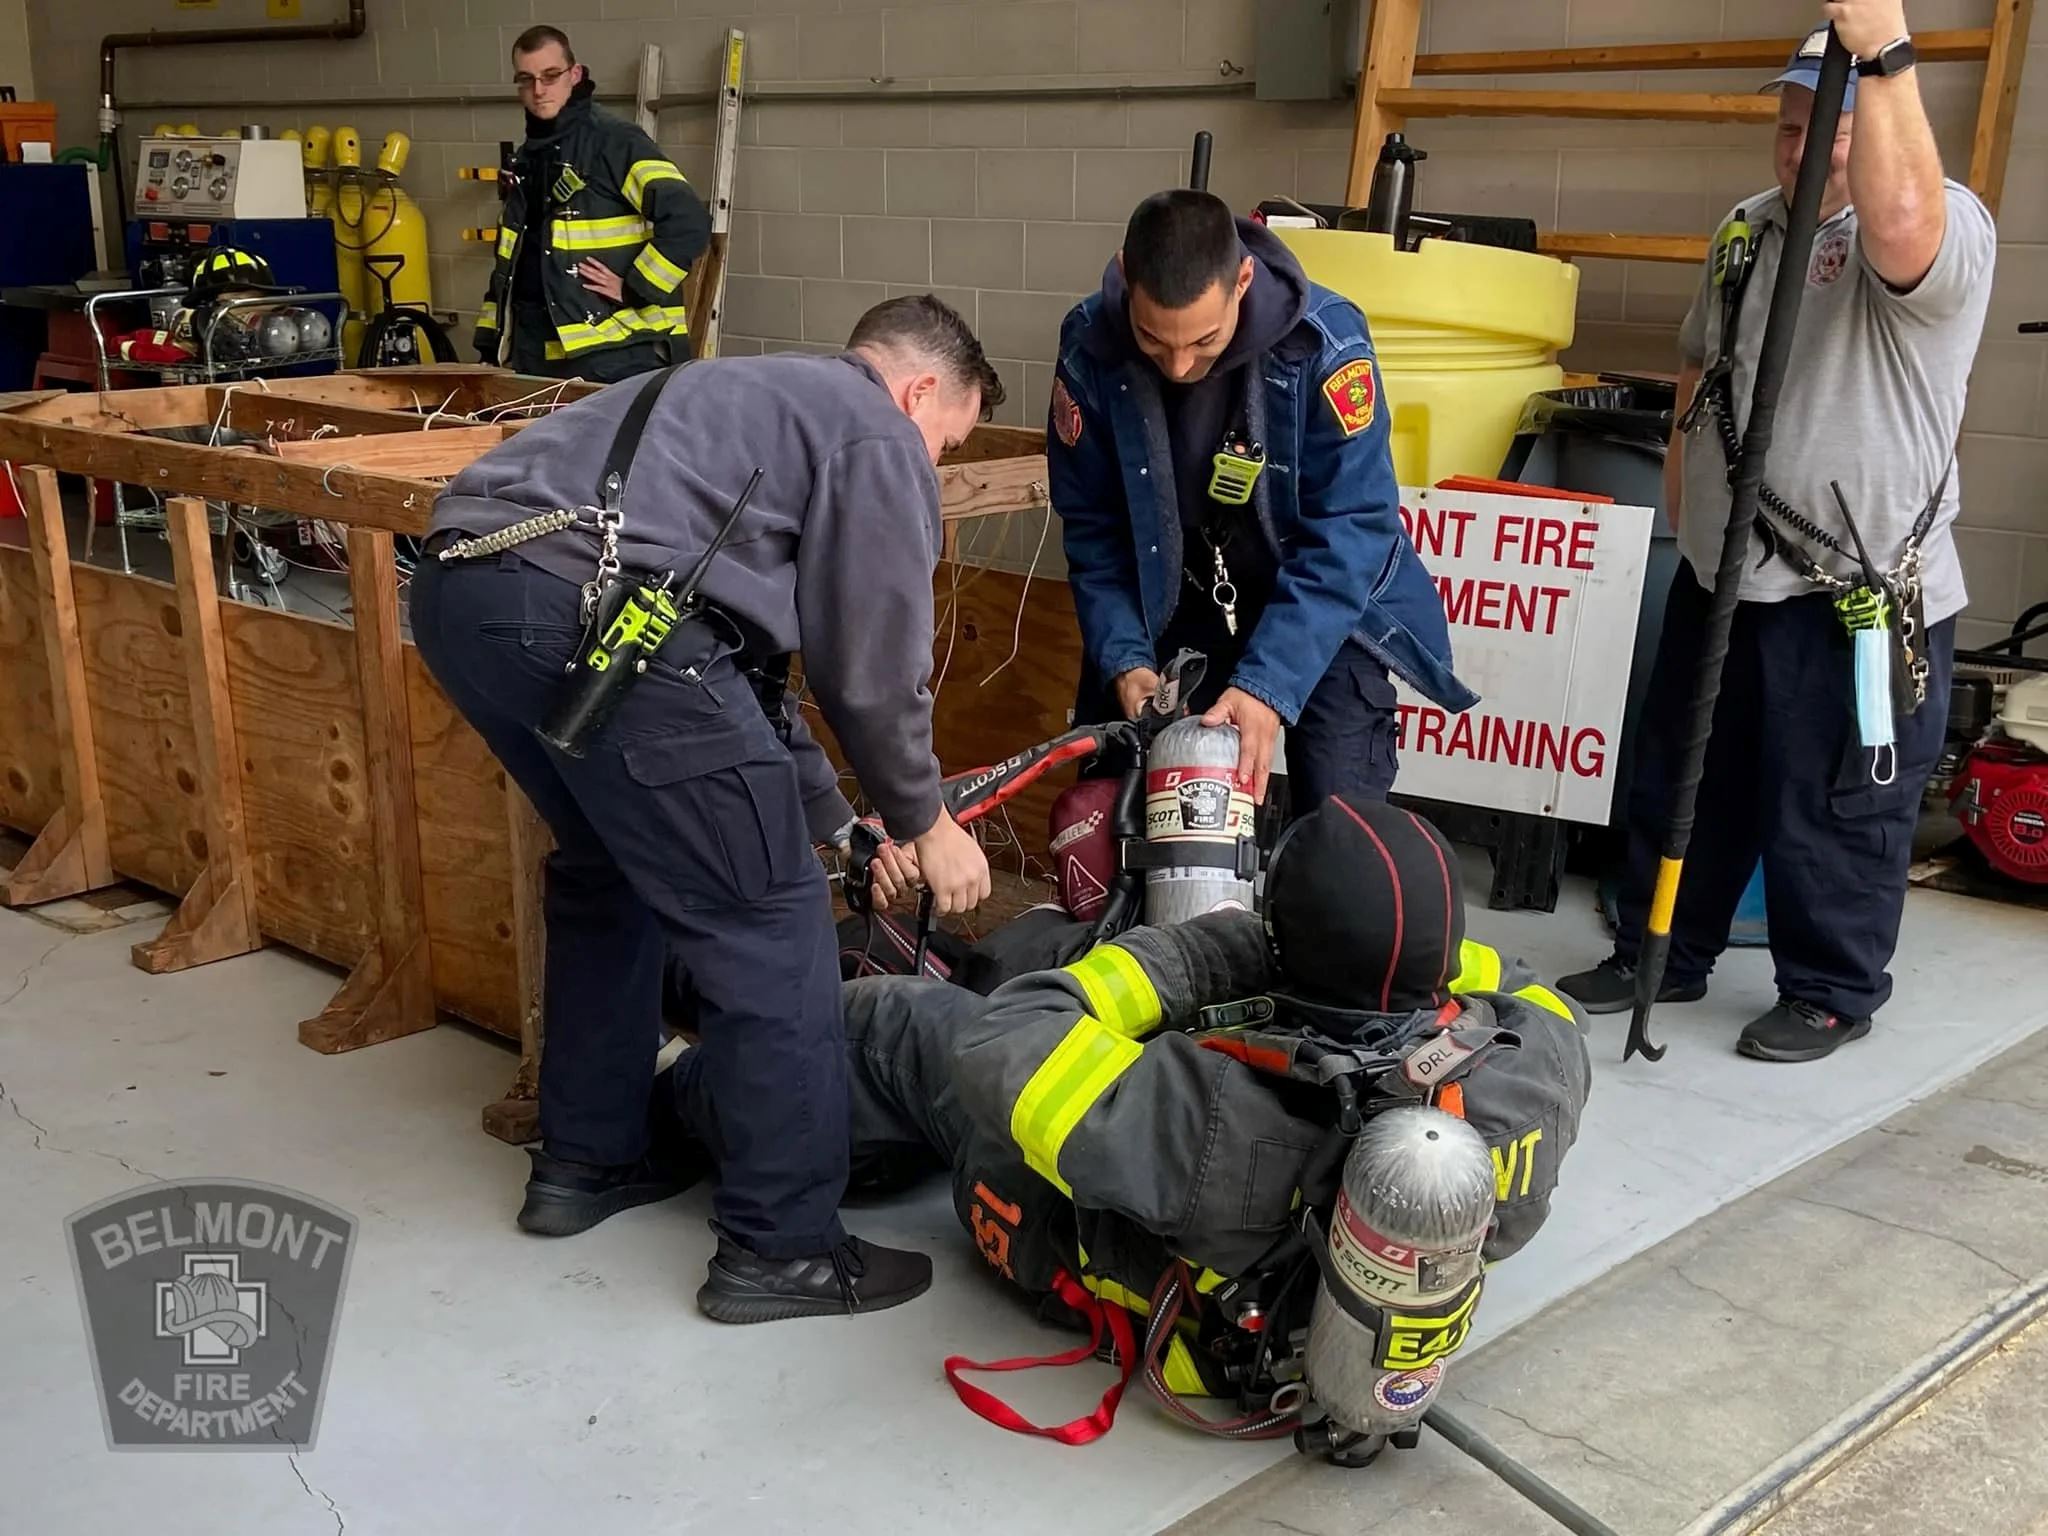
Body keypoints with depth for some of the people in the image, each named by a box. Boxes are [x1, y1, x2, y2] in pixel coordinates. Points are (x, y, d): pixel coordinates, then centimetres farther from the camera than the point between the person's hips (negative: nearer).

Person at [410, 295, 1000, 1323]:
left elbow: (742, 653, 35)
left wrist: (833, 820, 37)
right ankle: (783, 1247, 10)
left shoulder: (760, 399, 35)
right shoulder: (876, 434, 8)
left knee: (612, 869, 28)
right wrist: (923, 820, 19)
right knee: (768, 922, 2)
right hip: (591, 610, -10)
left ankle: (584, 1162, 38)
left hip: (457, 587, 10)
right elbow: (872, 666, 3)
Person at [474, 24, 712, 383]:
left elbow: (688, 221, -19)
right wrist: (490, 347, 19)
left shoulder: (615, 142, -8)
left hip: (615, 358, -8)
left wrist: (633, 289, -16)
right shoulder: (529, 157, 17)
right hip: (538, 357, 8)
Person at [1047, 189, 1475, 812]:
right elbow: (1092, 527, -10)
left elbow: (1349, 531, -26)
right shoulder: (1089, 349, -19)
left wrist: (1267, 684, -35)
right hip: (1167, 600, 2)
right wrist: (1124, 659, -22)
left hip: (1318, 608, -2)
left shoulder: (1325, 342, -27)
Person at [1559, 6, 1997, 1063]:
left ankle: (1832, 992, 21)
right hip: (1718, 578, 7)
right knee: (1678, 785, 16)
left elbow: (1899, 227, -36)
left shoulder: (1949, 227, -10)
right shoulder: (1749, 228, 13)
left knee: (1836, 814, 4)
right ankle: (1661, 957, 32)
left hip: (1861, 597, -7)